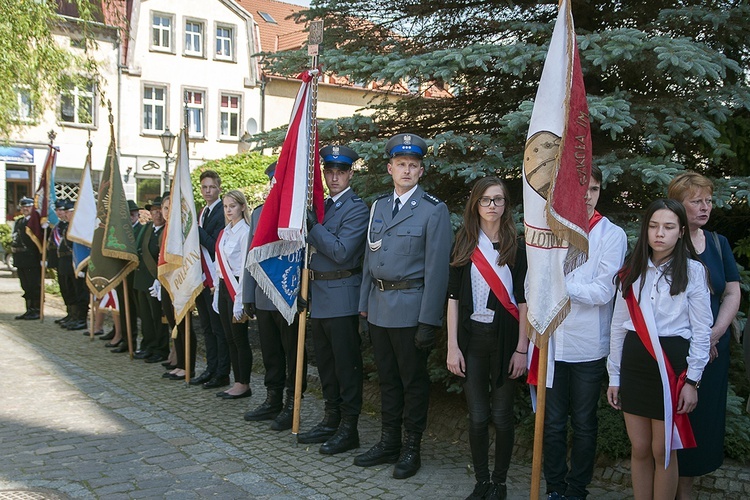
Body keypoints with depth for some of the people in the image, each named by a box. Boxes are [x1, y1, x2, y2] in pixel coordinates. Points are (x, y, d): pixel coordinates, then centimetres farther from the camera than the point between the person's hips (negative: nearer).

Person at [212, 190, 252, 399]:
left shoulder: (245, 232, -11)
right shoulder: (224, 233, 14)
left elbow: (245, 267, -15)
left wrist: (239, 299, -18)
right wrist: (217, 293, 13)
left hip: (237, 286, -8)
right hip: (223, 287, 8)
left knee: (239, 338, -2)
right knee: (230, 338, 10)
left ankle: (244, 385, 7)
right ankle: (237, 383, 18)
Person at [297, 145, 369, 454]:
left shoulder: (357, 208, -11)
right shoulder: (322, 205, 15)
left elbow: (341, 251, -21)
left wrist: (311, 224, -18)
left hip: (342, 297, -9)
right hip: (318, 296, 9)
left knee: (346, 364, -1)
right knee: (325, 363, 16)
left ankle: (348, 428, 8)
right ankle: (331, 420, 27)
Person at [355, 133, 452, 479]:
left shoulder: (434, 210, -9)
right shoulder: (378, 206, 10)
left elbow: (437, 269, -13)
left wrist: (429, 321, -16)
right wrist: (364, 303, 10)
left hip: (410, 308, -6)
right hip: (379, 306, 6)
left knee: (413, 380, 6)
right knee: (387, 378, 16)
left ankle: (411, 448, 20)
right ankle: (388, 443, 29)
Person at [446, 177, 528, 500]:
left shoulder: (517, 246, 1)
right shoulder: (464, 245, 5)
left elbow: (524, 300, -1)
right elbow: (454, 297, 3)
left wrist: (522, 349, -7)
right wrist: (452, 347, -3)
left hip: (505, 338, -1)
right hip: (472, 337, 1)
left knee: (502, 416, 4)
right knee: (477, 417, 3)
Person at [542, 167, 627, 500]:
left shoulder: (612, 235, -2)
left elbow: (603, 291, -11)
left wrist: (558, 284, -14)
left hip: (589, 344, -2)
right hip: (552, 342, 2)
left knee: (583, 423, 11)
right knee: (552, 422, 10)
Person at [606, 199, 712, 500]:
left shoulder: (692, 271, -3)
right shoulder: (632, 271, 8)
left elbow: (701, 330, -3)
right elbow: (618, 326, 10)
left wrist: (692, 380, -7)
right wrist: (614, 376, 9)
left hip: (671, 365, -3)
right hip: (634, 363, 4)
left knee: (662, 451, 4)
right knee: (639, 449, 10)